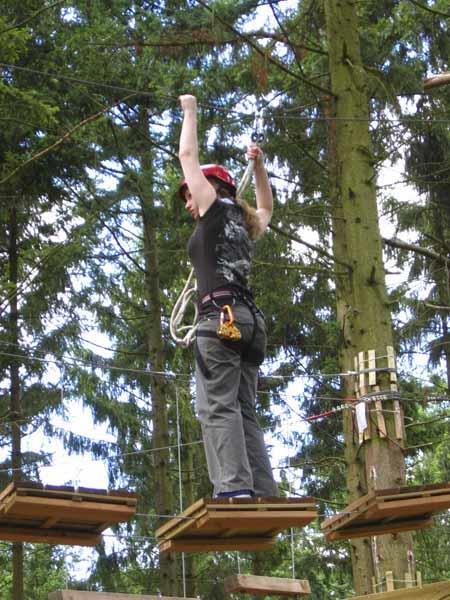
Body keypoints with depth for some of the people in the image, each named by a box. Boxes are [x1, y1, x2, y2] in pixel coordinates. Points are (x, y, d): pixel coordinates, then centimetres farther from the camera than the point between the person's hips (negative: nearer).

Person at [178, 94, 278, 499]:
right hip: (250, 319, 8)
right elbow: (266, 208, 50)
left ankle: (235, 490, -30)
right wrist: (259, 166, 45)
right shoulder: (245, 226, 26)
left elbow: (188, 155, 14)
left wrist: (190, 110, 27)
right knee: (245, 413, 3)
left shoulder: (216, 209, 8)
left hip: (221, 316, -8)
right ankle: (265, 497, -6)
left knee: (218, 407, -16)